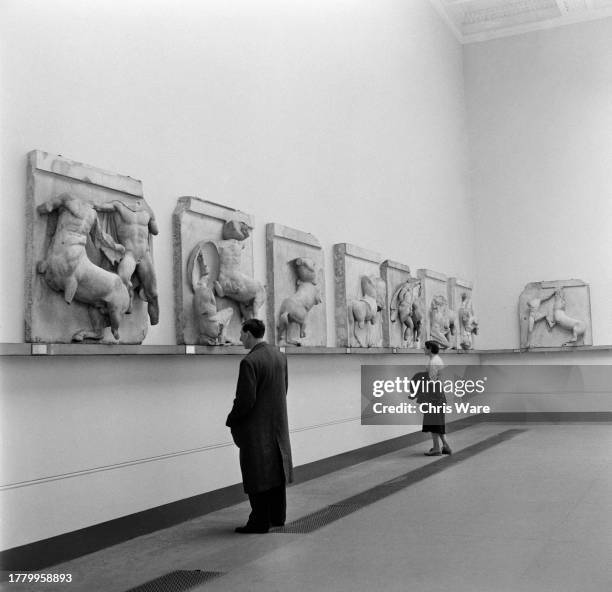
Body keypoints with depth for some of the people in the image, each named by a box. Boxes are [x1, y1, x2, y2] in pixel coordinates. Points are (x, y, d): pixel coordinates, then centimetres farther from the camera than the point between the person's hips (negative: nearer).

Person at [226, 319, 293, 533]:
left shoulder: (249, 362, -21)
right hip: (278, 423, 8)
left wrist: (231, 421, -6)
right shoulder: (280, 356, 4)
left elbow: (245, 400, -21)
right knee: (276, 469, 16)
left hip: (256, 426, -8)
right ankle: (277, 516, 26)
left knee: (257, 474, 1)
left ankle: (260, 521, 8)